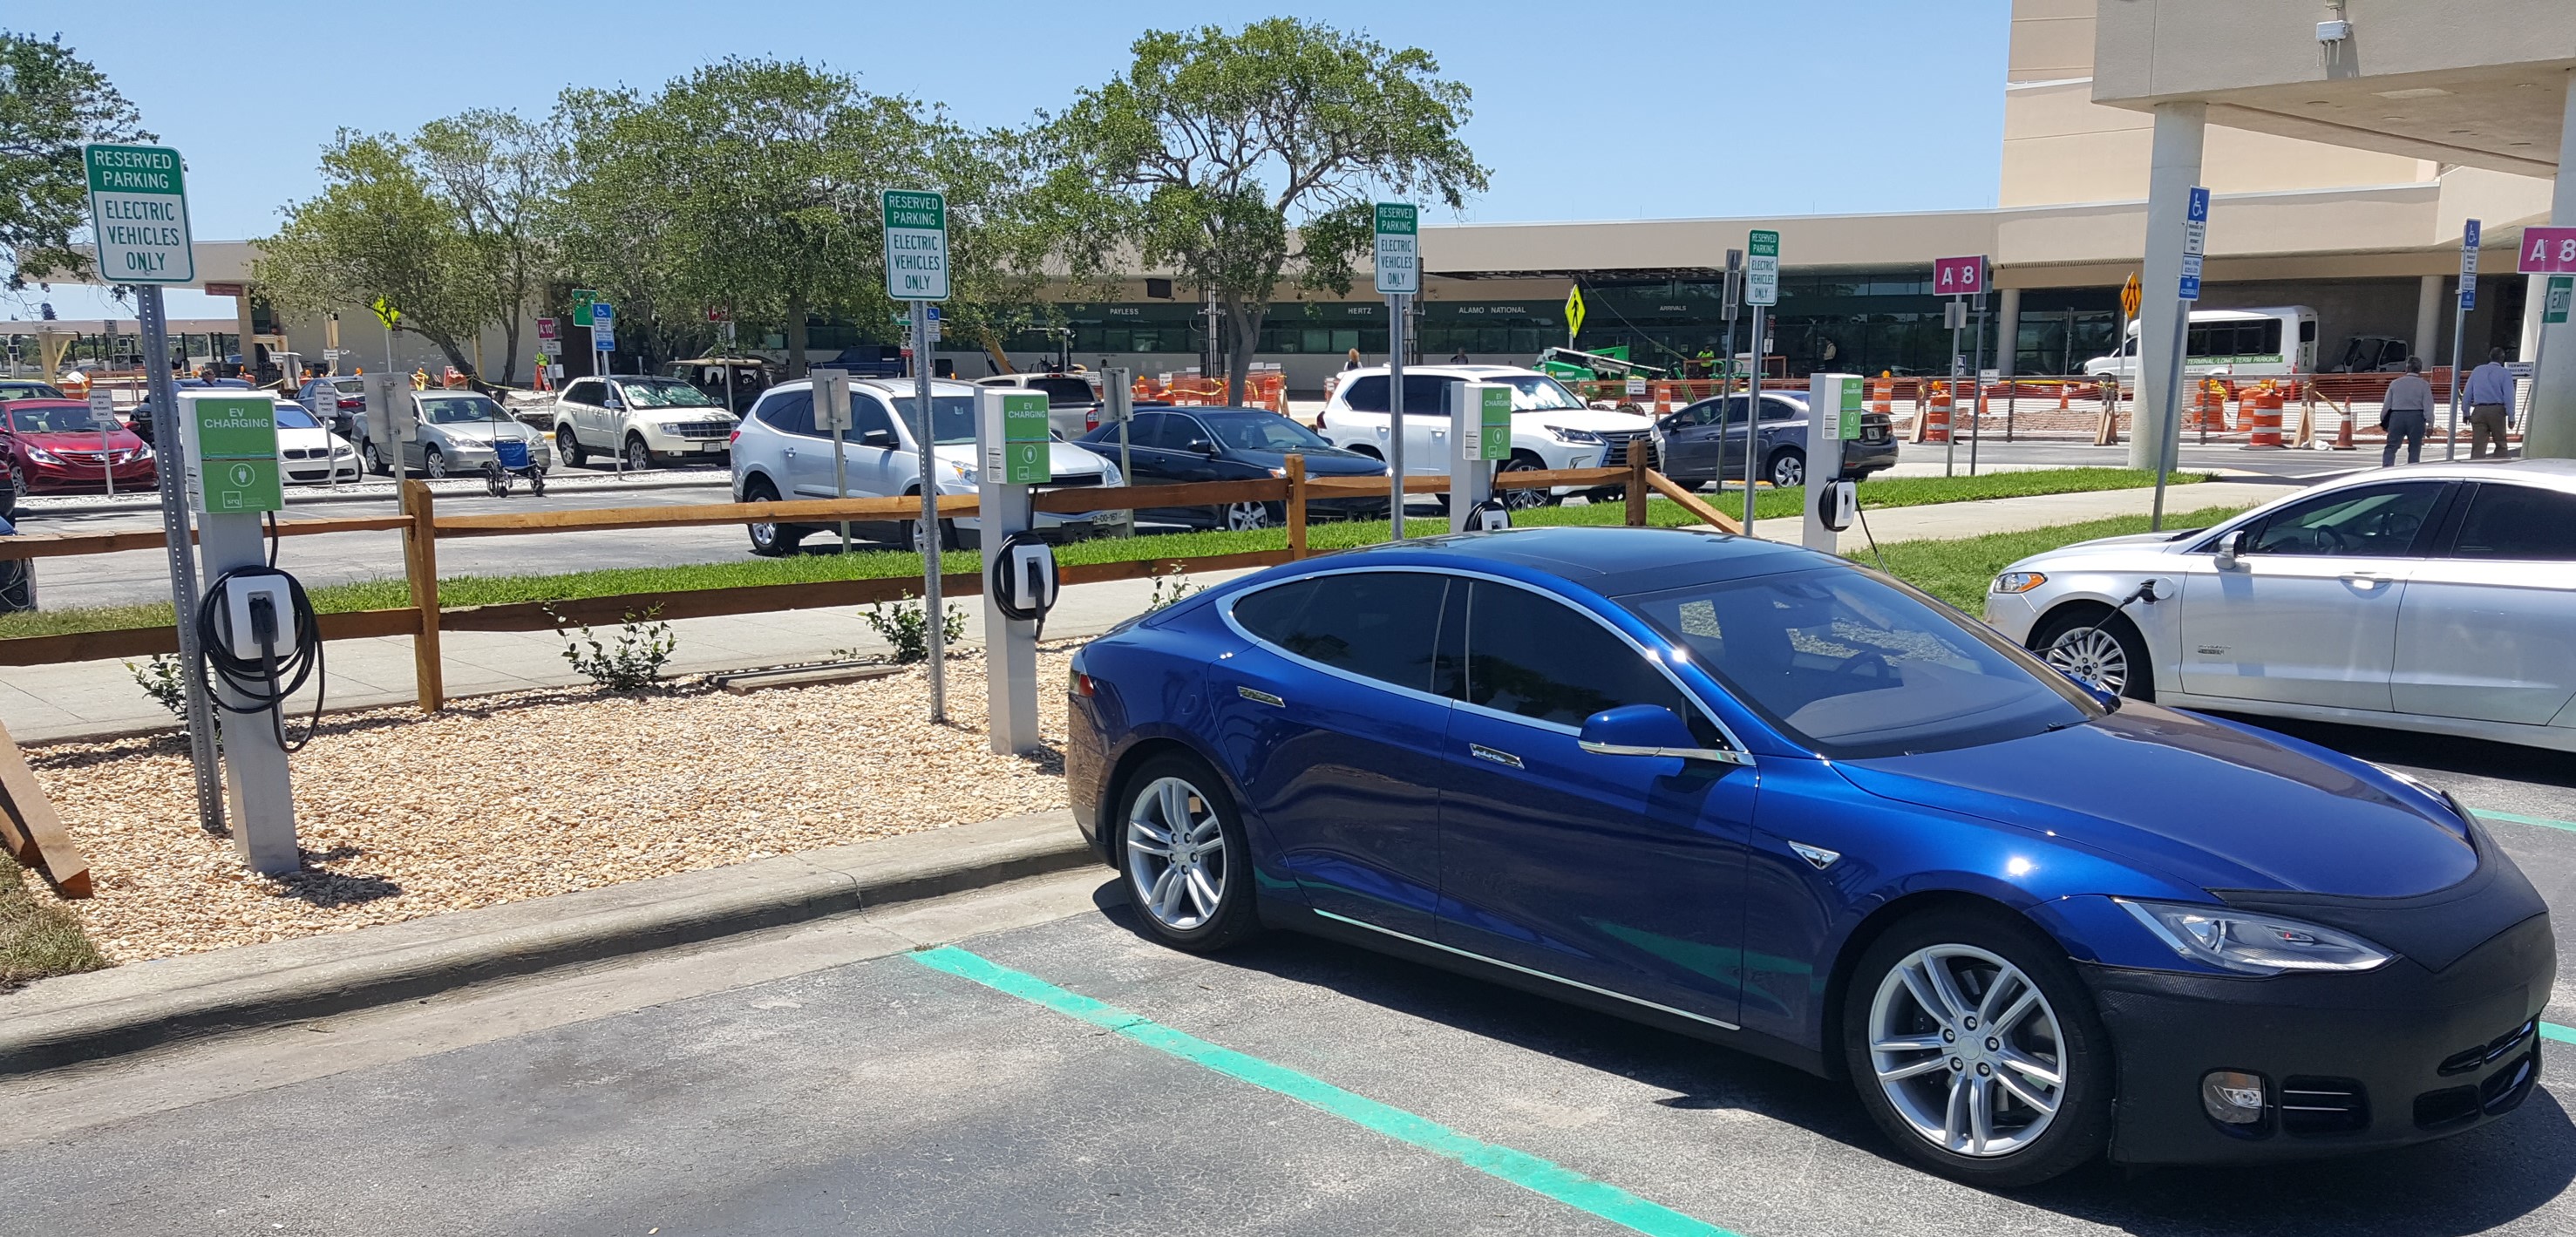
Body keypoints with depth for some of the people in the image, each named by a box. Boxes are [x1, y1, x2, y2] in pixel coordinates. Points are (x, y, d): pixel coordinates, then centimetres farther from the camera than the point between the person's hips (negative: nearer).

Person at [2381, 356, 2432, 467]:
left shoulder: (2395, 383, 6)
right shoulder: (2424, 385, 0)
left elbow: (2387, 404, 9)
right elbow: (2428, 406, -5)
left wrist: (2383, 421, 19)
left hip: (2397, 417, 1)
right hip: (2416, 418, -1)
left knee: (2391, 448, 2)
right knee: (2414, 449, 8)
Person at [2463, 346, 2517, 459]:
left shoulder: (2477, 370, 9)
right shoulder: (2505, 373, -2)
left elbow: (2467, 393, 8)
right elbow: (2509, 396, -7)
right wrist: (2511, 417, -5)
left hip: (2479, 411, 2)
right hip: (2497, 411, -2)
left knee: (2478, 445, -2)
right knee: (2501, 444, 10)